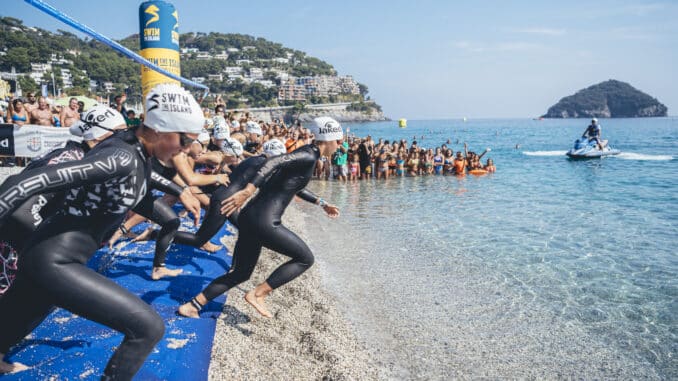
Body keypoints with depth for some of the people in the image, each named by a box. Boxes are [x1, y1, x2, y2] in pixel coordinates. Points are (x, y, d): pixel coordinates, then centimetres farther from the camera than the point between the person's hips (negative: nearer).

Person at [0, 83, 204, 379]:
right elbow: (29, 182, -30)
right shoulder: (121, 157, -27)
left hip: (55, 252, 9)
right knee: (149, 327, -13)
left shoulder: (138, 150, -1)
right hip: (53, 261, -9)